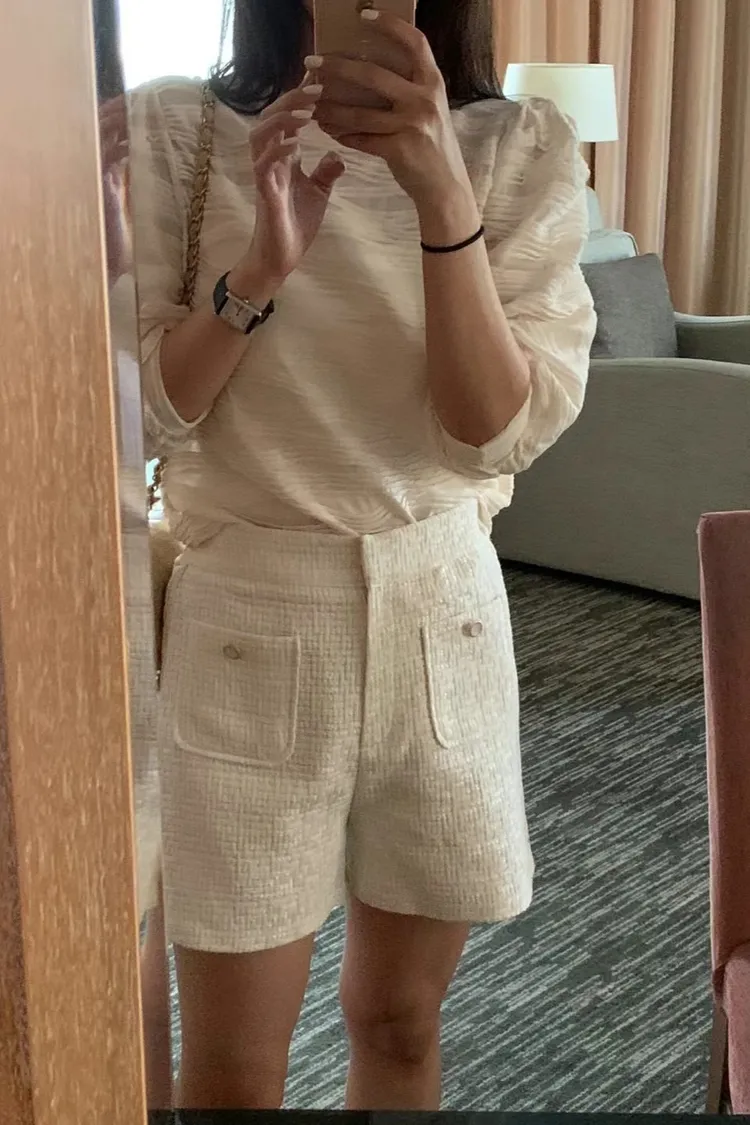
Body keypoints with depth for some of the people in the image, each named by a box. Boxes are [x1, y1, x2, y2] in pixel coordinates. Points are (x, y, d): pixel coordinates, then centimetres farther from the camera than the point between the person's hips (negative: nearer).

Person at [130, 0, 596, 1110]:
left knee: (400, 1021, 18)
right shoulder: (174, 132, -6)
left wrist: (444, 196, -24)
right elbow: (140, 416, -8)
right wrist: (259, 269, -24)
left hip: (443, 612, 2)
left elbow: (502, 430, -13)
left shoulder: (524, 150, -4)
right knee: (233, 1068, 7)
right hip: (247, 615, -1)